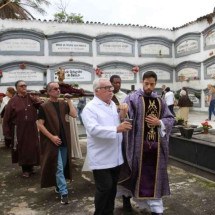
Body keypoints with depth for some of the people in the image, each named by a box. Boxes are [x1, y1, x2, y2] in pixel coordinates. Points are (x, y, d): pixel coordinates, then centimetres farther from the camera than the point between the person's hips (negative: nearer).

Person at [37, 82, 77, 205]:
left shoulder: (64, 104, 5)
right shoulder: (44, 107, -7)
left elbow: (74, 115, -8)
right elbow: (40, 124, -9)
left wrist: (69, 101, -10)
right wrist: (51, 137, -16)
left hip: (64, 141, 5)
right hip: (53, 142, -5)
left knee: (63, 167, 16)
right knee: (58, 168, -2)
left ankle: (58, 186, 35)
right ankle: (64, 193, 4)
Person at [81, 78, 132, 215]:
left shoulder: (113, 104, 11)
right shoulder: (90, 108, -13)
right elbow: (93, 129, -27)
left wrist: (122, 115, -3)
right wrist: (116, 129, -33)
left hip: (115, 156, 7)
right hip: (101, 158, -7)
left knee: (112, 188, 17)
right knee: (104, 188, -1)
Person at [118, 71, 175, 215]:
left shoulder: (160, 101, 9)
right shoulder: (132, 99, -7)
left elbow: (171, 119, 9)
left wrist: (159, 122, -8)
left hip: (156, 144, 5)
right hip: (138, 143, -4)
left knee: (154, 174, 11)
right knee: (137, 172, 8)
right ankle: (126, 195, 33)